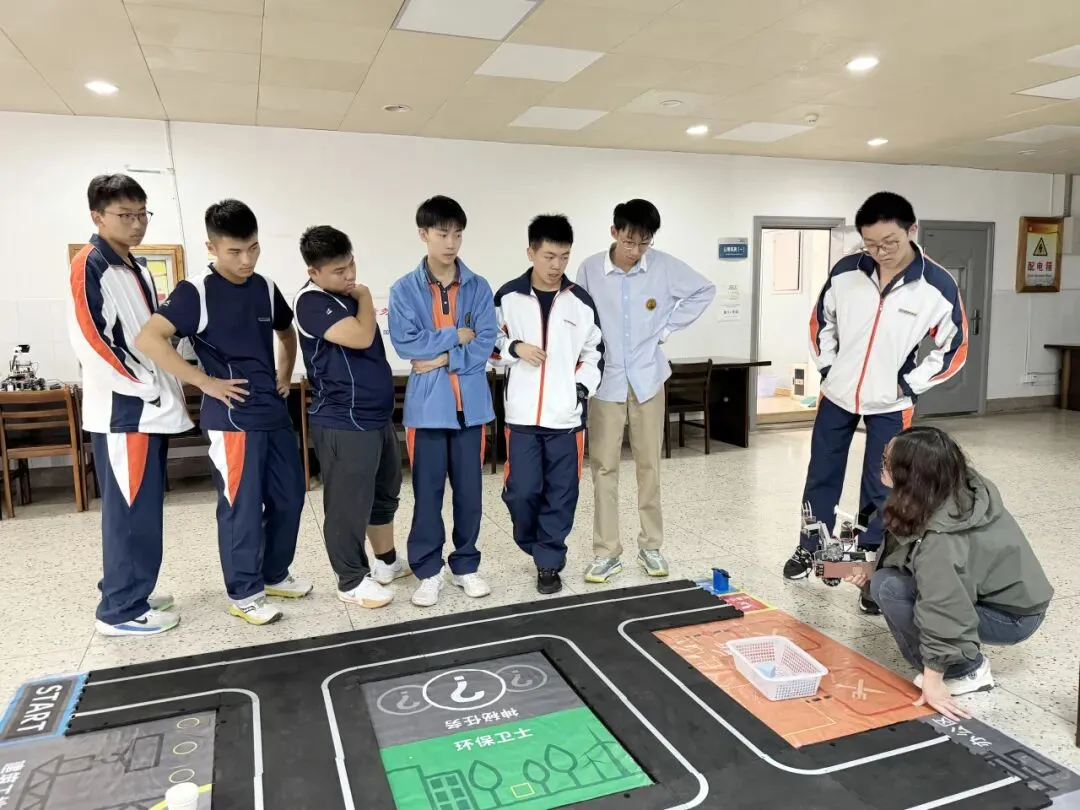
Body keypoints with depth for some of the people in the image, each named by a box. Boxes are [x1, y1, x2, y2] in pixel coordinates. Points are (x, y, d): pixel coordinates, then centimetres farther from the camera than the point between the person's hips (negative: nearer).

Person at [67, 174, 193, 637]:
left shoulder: (137, 268, 17)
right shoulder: (90, 266, -11)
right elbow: (91, 342, -19)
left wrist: (164, 390, 12)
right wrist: (147, 389, -15)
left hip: (152, 408, 9)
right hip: (122, 409, -9)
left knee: (144, 508, 14)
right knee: (131, 509, -4)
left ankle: (130, 593, 26)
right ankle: (120, 610, 7)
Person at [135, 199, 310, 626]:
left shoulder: (266, 288, 8)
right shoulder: (196, 292, -10)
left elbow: (287, 332, 27)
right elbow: (148, 339, -19)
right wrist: (206, 382, -17)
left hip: (275, 412, 7)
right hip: (231, 418, -6)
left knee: (289, 497, 12)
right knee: (241, 507, 1)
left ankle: (275, 575, 31)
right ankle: (244, 594, 17)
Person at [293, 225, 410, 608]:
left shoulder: (346, 294, 13)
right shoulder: (312, 301, -15)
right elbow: (360, 337, -27)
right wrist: (364, 297, -11)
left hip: (377, 415, 9)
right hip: (343, 422, -9)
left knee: (385, 492, 19)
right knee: (349, 502, 2)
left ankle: (387, 562, 36)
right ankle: (352, 580, 17)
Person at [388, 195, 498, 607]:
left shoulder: (479, 288, 3)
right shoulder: (404, 290, 0)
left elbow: (485, 345, -4)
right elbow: (405, 344, -10)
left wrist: (442, 358, -13)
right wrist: (454, 336, -10)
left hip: (471, 403, 2)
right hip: (427, 404, -1)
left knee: (470, 488, 9)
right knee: (427, 491, 6)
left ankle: (466, 565, 25)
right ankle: (428, 570, 20)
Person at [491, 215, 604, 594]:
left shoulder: (581, 302, 4)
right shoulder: (507, 297, 2)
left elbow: (594, 353, 11)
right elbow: (488, 345, 10)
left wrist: (581, 389, -4)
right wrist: (515, 348, -9)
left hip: (567, 416, 1)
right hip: (522, 415, 0)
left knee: (561, 493, 4)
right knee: (521, 490, -1)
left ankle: (548, 562, 19)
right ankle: (535, 544, 28)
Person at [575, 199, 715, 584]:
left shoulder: (665, 266, -7)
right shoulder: (590, 269, -8)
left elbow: (705, 290, 7)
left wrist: (669, 326, 0)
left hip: (648, 379, 1)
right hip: (605, 381, 0)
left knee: (649, 466, 8)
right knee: (603, 468, 2)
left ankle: (650, 546, 22)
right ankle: (607, 552, 13)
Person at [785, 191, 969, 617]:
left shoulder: (938, 286, -16)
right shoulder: (845, 271, -10)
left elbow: (954, 348, -6)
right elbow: (821, 320, 7)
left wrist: (908, 385, -10)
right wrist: (827, 368, 1)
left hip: (890, 405, -2)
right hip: (837, 394, 3)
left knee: (881, 491, 3)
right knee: (822, 476, 14)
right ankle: (809, 548, 33)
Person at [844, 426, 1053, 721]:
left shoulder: (941, 537, -33)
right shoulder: (960, 489, -7)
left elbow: (945, 606, -34)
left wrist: (933, 679, -29)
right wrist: (873, 568, -2)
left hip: (1013, 616, -8)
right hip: (1008, 592, 8)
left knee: (888, 588, -22)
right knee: (888, 572, -3)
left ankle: (967, 669, -6)